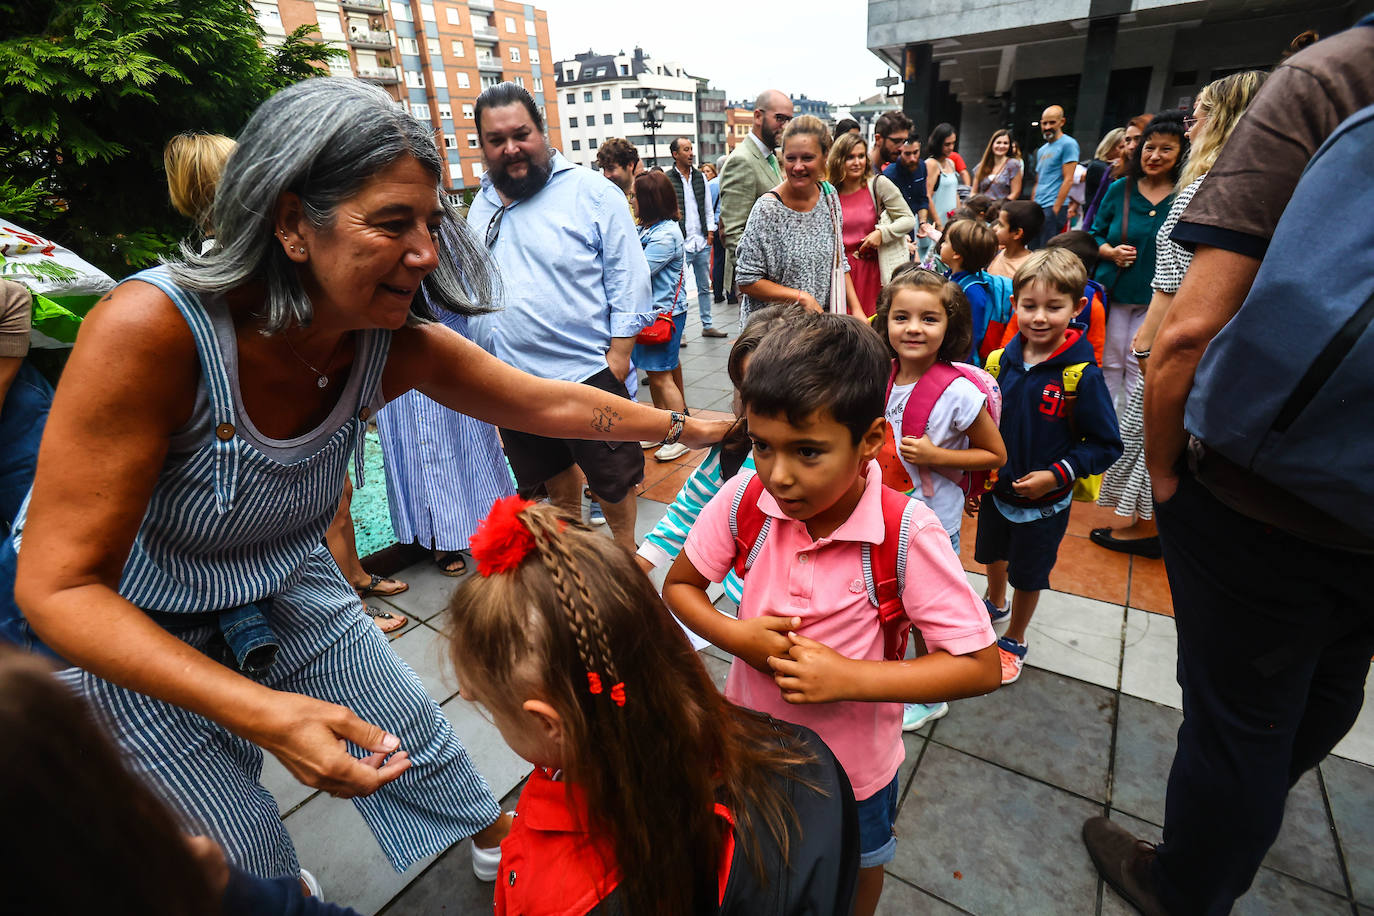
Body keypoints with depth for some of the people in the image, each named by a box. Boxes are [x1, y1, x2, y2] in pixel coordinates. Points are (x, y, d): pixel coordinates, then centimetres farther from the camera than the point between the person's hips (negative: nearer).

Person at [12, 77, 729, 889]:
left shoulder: (396, 346, -21)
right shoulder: (152, 329, -35)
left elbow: (551, 402, -9)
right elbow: (60, 587, -31)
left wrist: (685, 426, -1)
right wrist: (266, 713, -42)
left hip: (289, 589, 4)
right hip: (120, 630, -3)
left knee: (414, 739, 16)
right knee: (249, 864, 7)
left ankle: (498, 837, 44)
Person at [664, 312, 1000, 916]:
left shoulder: (908, 535, -30)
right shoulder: (744, 499, -22)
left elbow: (979, 666, -24)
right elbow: (678, 585, -7)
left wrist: (849, 677, -32)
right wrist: (735, 635, -25)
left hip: (852, 760, -1)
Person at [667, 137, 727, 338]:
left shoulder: (700, 177, 12)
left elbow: (708, 207, 16)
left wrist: (710, 231, 6)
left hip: (702, 241, 6)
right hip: (680, 244, -5)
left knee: (704, 286, 12)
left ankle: (707, 325, 22)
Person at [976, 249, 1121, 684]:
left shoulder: (1082, 375, -21)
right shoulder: (1001, 362, -10)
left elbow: (1106, 445, -15)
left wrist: (1055, 475, -24)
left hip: (1044, 502, -4)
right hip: (995, 489, 4)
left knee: (1029, 576, 15)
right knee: (993, 554, 27)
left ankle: (1014, 641, 41)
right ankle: (995, 603, 58)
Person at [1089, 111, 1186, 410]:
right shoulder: (1120, 189, 3)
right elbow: (1096, 233, 10)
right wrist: (1110, 251, -10)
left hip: (1154, 298, -2)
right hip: (1113, 291, 2)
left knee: (1139, 368, 3)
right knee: (1109, 363, 10)